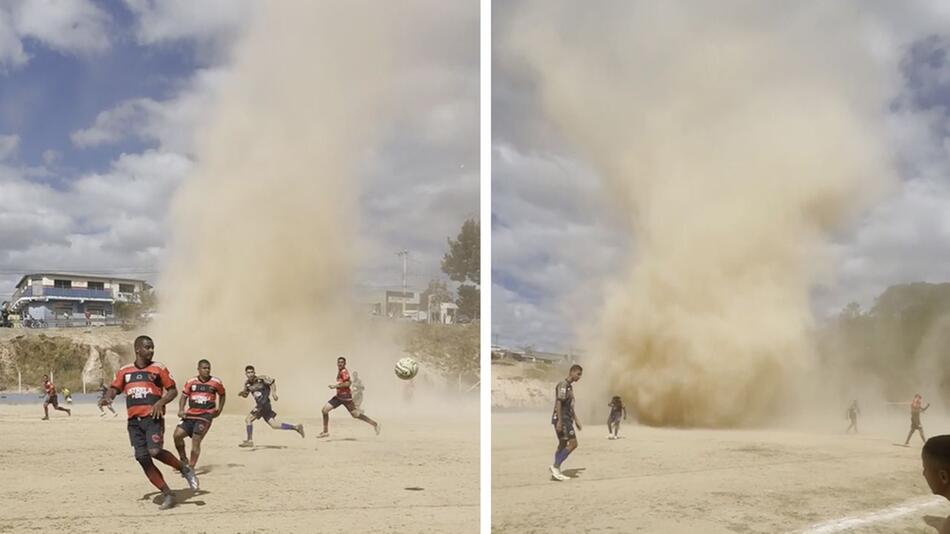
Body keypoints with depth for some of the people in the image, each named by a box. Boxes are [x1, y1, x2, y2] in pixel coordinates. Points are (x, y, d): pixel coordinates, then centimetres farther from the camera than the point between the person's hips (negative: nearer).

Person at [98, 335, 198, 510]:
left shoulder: (158, 368, 2)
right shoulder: (124, 371, 11)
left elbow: (173, 390, 5)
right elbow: (114, 388, 13)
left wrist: (160, 402, -13)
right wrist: (107, 397, -10)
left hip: (153, 417, -4)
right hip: (134, 421, 4)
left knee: (155, 451, -23)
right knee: (142, 458, -2)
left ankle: (184, 469, 3)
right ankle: (167, 494, 8)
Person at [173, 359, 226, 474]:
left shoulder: (216, 382, 1)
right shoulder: (191, 382, 3)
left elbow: (222, 395, 17)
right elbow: (184, 396, 7)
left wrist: (219, 409, 12)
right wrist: (181, 410, -7)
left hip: (205, 415, -3)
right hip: (190, 415, 3)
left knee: (196, 440, -12)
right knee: (177, 435, -7)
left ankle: (191, 467, -2)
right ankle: (183, 459, 17)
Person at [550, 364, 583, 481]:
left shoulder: (570, 386, 19)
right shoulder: (563, 385, -13)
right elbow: (558, 403, -20)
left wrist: (576, 420, 24)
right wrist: (559, 421, -26)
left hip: (567, 419, 10)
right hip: (562, 419, -10)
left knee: (563, 445, 9)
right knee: (573, 443, -13)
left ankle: (556, 471, 10)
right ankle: (556, 466, -12)